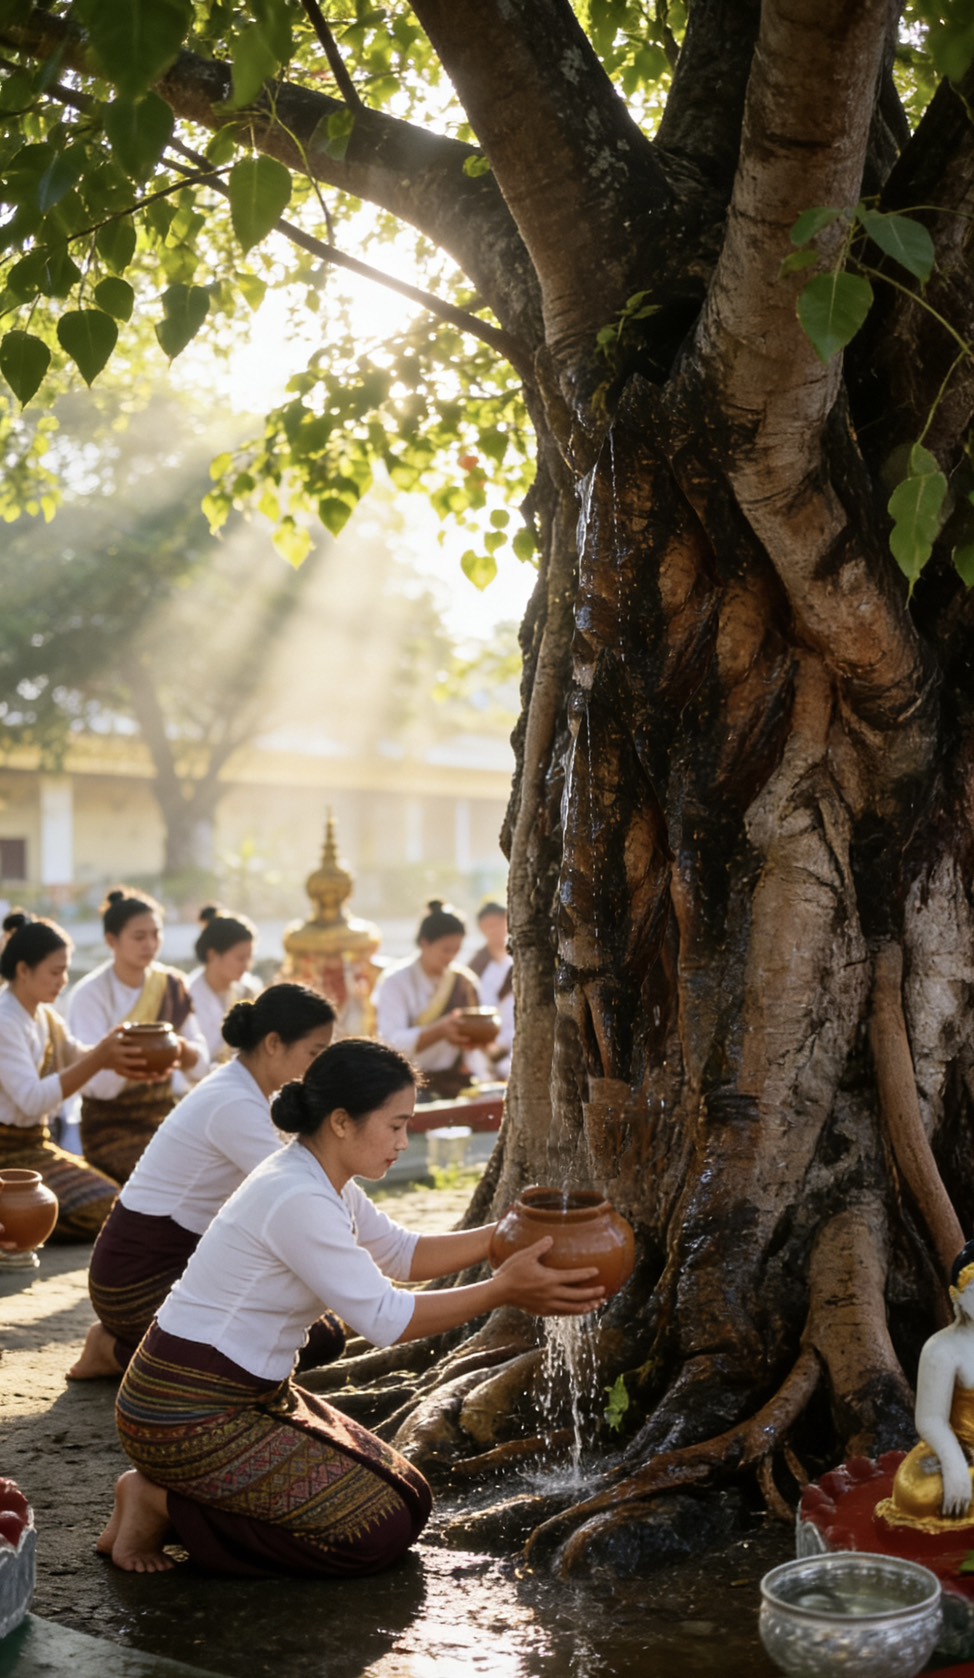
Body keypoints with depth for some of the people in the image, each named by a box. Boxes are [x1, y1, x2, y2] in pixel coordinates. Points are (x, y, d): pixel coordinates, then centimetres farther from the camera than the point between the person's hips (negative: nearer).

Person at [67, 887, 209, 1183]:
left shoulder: (172, 984, 3)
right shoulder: (90, 994, -11)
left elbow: (200, 1066, 2)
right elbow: (98, 1085, -17)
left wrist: (184, 1049, -21)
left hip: (164, 1116, 5)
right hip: (111, 1127, -5)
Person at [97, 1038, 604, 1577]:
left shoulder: (321, 1181, 5)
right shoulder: (298, 1199, -25)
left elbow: (402, 1252, 13)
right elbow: (383, 1318, -24)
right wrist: (504, 1290, -20)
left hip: (253, 1397, 10)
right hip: (188, 1415, -10)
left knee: (407, 1500, 7)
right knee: (377, 1533, -10)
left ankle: (180, 1492, 11)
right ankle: (165, 1507, -2)